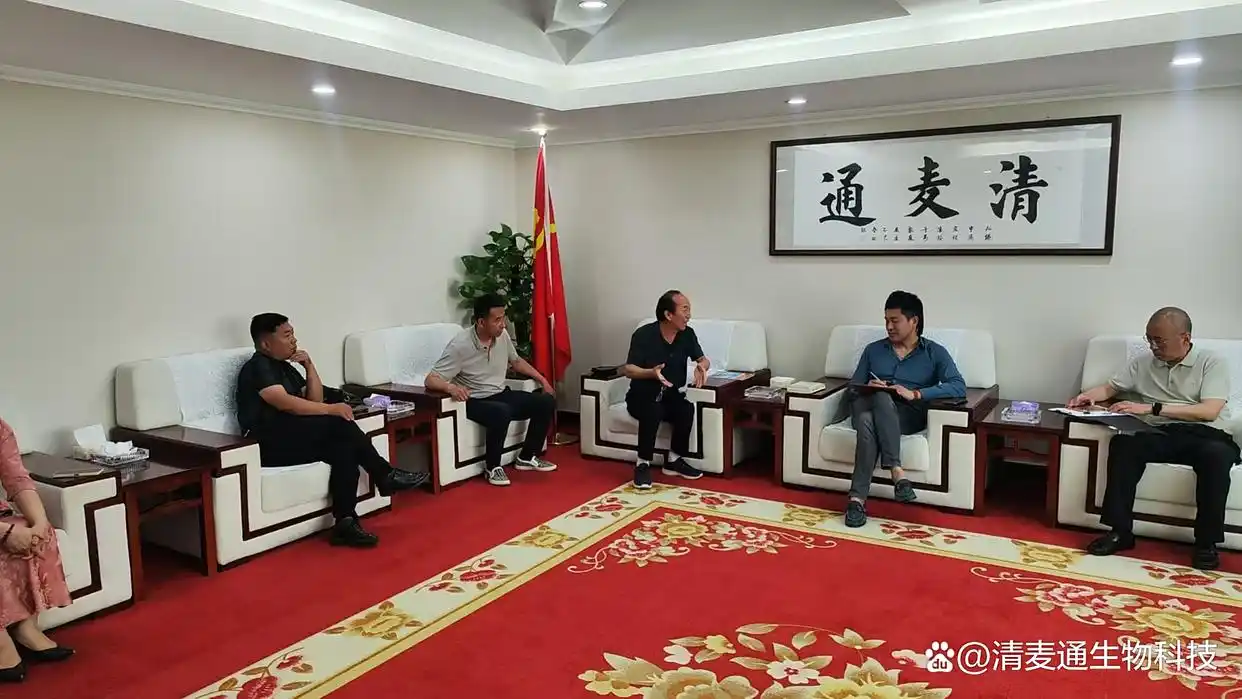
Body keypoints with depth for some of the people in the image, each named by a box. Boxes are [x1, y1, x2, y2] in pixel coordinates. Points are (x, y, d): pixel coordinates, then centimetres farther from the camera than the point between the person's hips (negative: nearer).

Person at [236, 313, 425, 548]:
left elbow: (314, 400, 16)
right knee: (338, 423, -25)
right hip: (269, 444, -9)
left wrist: (309, 366, 6)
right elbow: (286, 403, -22)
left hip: (291, 438, 9)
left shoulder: (284, 367, 21)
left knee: (343, 449, -20)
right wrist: (331, 409, -20)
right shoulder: (257, 367, -7)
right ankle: (385, 476, -14)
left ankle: (345, 523, -24)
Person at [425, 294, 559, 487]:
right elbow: (431, 380, -23)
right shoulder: (460, 346, -22)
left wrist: (542, 379, 13)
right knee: (501, 413, -38)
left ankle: (527, 457, 9)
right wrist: (450, 387, -44)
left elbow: (516, 361, 19)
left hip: (501, 394, 7)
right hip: (475, 401, -7)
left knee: (546, 402, -7)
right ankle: (492, 467, -15)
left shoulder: (502, 335, -2)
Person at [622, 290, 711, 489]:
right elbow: (628, 370, -20)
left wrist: (701, 367, -20)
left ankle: (674, 460, -7)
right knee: (653, 411, -36)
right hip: (641, 396, -4)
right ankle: (643, 464, -20)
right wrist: (652, 372, -41)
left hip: (671, 396, 4)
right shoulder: (643, 335, -18)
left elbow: (703, 359, 6)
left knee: (687, 409, -27)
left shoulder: (687, 334, -4)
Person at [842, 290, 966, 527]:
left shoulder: (935, 353, 11)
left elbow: (958, 387, -5)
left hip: (908, 414, -2)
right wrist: (867, 389, -8)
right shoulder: (873, 350, 21)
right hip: (867, 407, 2)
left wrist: (916, 394, -18)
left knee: (882, 398, -38)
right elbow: (853, 387, 17)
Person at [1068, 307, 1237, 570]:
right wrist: (1088, 395, -4)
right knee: (1122, 443, -31)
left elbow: (1209, 411, -12)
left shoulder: (1211, 362, 2)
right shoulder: (1142, 362, 15)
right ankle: (1120, 531, -26)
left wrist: (1150, 408, -21)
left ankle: (1207, 542, -22)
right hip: (1160, 434, 3)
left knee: (1216, 455, -39)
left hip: (1205, 435, -3)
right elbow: (1110, 388, 22)